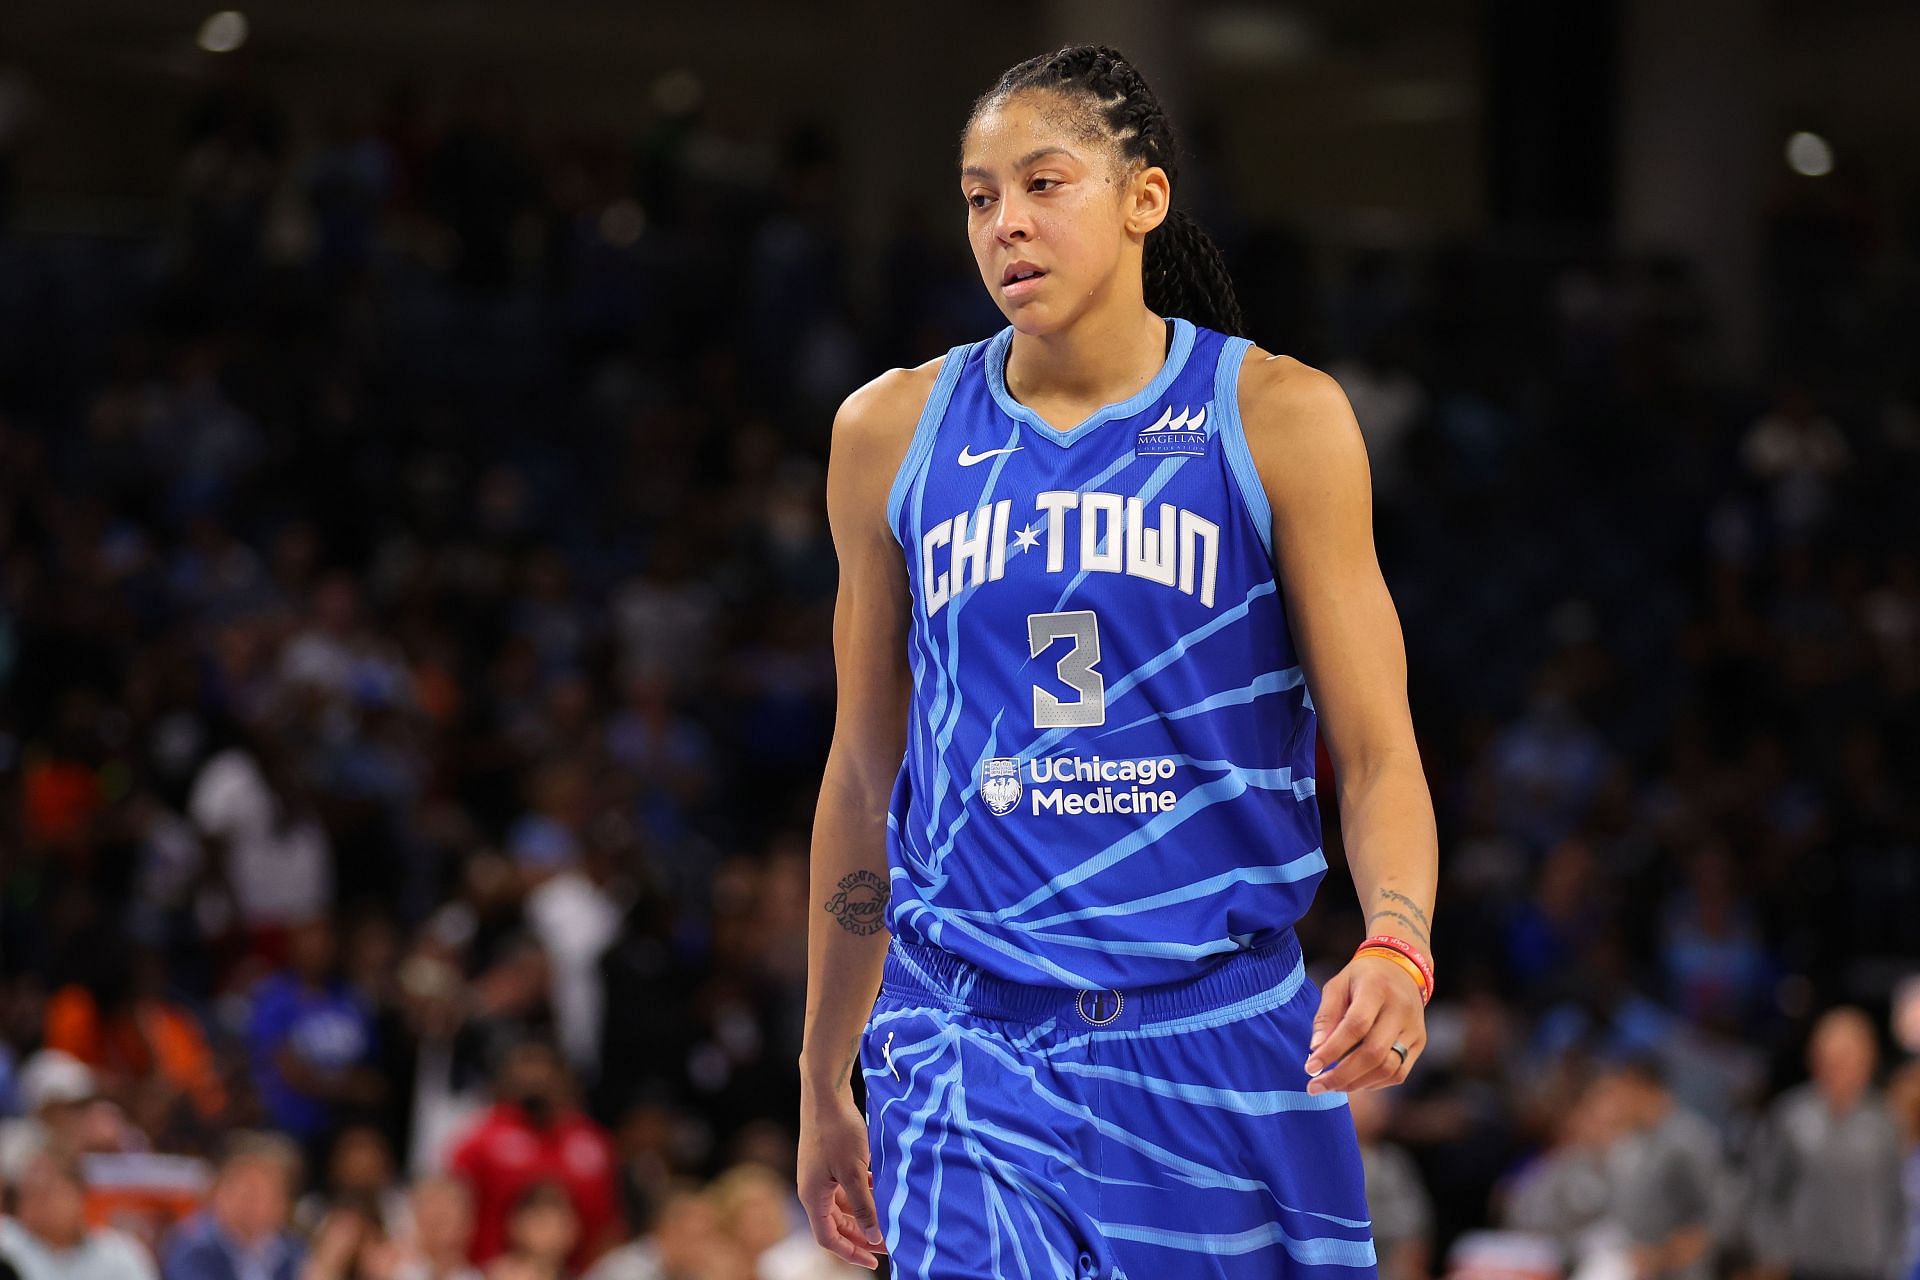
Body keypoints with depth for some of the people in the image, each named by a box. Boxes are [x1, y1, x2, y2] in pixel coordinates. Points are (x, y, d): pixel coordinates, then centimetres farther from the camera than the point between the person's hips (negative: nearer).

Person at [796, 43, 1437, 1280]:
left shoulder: (1278, 417, 1)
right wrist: (825, 1082, 17)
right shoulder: (894, 433, 7)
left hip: (1218, 1028, 0)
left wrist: (1398, 946, -22)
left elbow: (1378, 753, -2)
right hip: (973, 1038, 1)